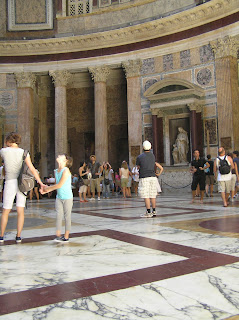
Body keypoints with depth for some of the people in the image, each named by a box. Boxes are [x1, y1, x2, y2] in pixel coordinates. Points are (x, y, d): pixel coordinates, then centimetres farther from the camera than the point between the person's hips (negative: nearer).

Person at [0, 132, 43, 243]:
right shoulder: (23, 152, 1)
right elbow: (32, 169, -5)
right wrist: (41, 183, -4)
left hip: (10, 183, -1)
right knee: (20, 211, 7)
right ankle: (18, 236, 7)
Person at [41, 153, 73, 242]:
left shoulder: (66, 170, -17)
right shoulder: (56, 171, 5)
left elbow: (60, 185, -19)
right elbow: (56, 185, 12)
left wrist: (48, 188, -9)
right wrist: (46, 190, -1)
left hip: (67, 197, -6)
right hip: (59, 197, 6)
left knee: (67, 216, 4)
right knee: (58, 216, 2)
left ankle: (66, 236, 11)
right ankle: (58, 235, 6)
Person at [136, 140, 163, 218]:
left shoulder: (139, 157, -5)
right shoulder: (153, 156, 9)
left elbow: (138, 167, 7)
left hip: (144, 178, -5)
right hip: (153, 177, 5)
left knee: (146, 196, -4)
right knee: (152, 195, 10)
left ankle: (148, 213, -5)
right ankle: (154, 212, 13)